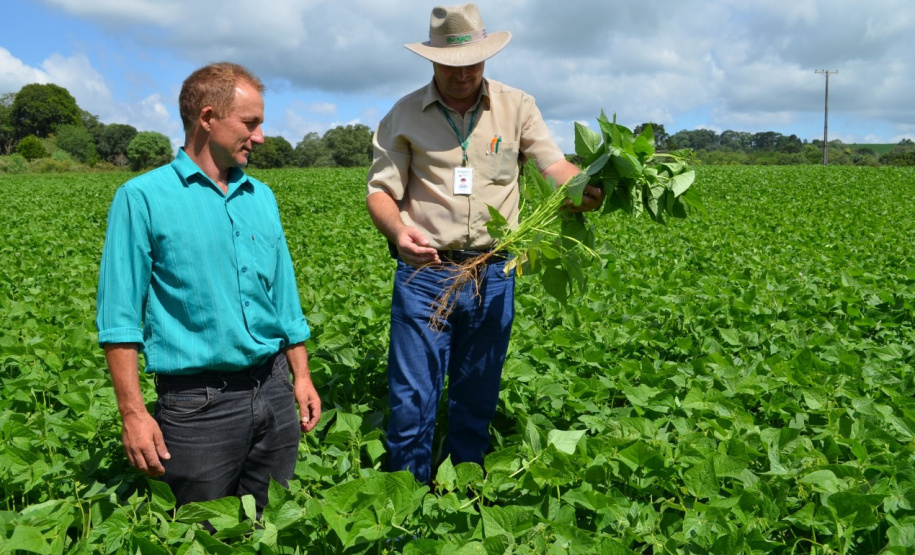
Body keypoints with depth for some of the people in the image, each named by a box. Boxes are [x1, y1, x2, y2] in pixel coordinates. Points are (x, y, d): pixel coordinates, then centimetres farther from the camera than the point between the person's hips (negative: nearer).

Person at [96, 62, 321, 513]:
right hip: (198, 405, -5)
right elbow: (120, 320, -7)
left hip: (273, 392, 5)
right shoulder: (142, 198, -5)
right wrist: (133, 413, -12)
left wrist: (301, 377, 12)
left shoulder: (261, 197, 11)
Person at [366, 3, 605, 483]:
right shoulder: (403, 116, 3)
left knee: (477, 403, 13)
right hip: (424, 272, -1)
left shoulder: (517, 107, 6)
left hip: (492, 275, 2)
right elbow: (380, 190, 0)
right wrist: (397, 231, -22)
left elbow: (555, 164, -1)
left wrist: (584, 188, -25)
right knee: (412, 402, 1)